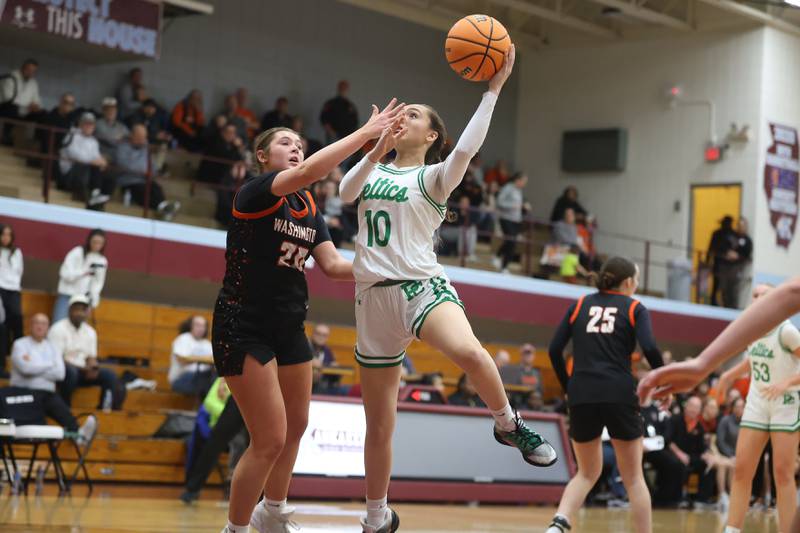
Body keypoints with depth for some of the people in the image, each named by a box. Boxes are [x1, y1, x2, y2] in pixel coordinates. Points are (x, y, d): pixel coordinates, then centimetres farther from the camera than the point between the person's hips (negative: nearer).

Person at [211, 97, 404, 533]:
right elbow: (307, 173, -33)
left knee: (296, 427, 19)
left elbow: (331, 264, 4)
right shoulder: (255, 191, -15)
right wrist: (366, 132, -32)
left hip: (288, 327, 9)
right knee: (270, 440, -11)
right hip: (244, 328, -9)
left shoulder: (309, 207, 10)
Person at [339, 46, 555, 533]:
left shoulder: (433, 177, 3)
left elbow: (467, 148, -17)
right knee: (379, 427, 8)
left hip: (423, 287, -4)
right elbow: (347, 191, -6)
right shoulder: (372, 170, 15)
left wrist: (494, 88, -19)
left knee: (469, 351, -38)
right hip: (374, 296, 4)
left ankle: (509, 425, -13)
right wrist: (376, 151, -20)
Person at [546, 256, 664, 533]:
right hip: (619, 395, -3)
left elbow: (554, 349, 8)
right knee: (633, 476, 9)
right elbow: (649, 348, -10)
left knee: (587, 473, 16)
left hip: (582, 395, 3)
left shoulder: (580, 305, 15)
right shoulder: (635, 308, 7)